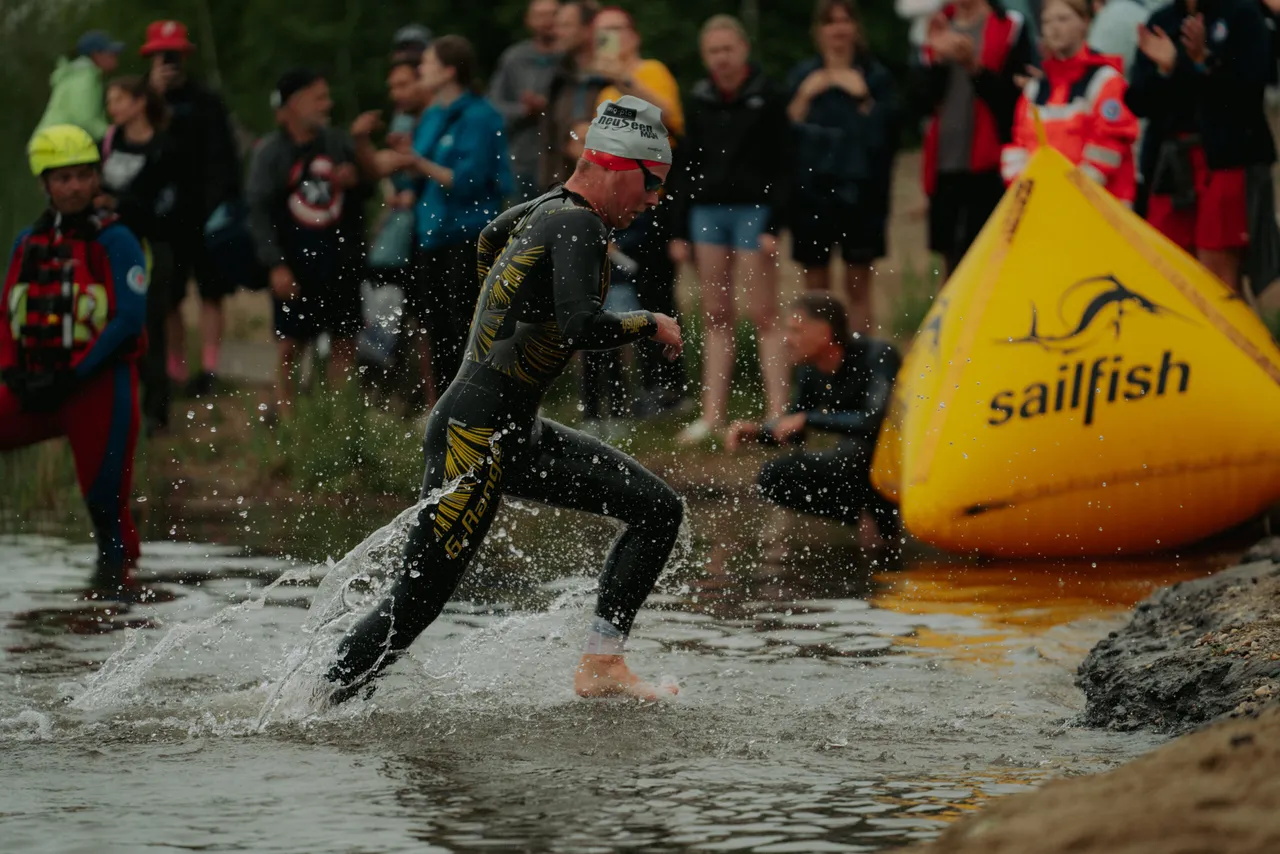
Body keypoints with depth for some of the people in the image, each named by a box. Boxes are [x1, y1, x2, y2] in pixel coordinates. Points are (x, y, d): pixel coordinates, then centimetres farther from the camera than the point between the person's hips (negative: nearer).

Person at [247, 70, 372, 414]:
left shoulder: (339, 143, 6)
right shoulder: (270, 152, -4)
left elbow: (364, 198, 16)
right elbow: (260, 211, -8)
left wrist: (355, 182, -8)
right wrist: (275, 265, -14)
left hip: (339, 260, 3)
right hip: (295, 264, -3)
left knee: (345, 341, 5)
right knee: (290, 345, 0)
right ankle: (283, 409, 11)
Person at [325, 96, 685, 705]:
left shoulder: (548, 209, 12)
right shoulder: (578, 227, -15)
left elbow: (490, 241, 33)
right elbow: (583, 328, -29)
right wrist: (651, 326, -13)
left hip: (518, 436, 10)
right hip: (475, 436, -10)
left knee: (658, 510, 7)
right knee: (418, 598, -8)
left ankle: (600, 666, 4)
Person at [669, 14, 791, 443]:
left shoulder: (767, 98, -2)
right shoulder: (700, 100, 12)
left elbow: (781, 167, -5)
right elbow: (686, 167, 15)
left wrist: (773, 225, -13)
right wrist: (680, 230, 11)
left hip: (752, 211, -5)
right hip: (706, 211, 5)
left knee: (763, 317, -5)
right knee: (715, 318, 7)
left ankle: (777, 412, -5)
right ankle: (713, 414, 10)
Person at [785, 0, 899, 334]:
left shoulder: (876, 77, 4)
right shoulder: (803, 77, 10)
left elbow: (887, 134, -6)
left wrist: (863, 98, -13)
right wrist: (804, 97, -8)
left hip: (860, 191, -2)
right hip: (812, 190, 2)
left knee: (858, 284, -1)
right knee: (816, 287, 3)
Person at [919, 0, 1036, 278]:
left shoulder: (1010, 28, -1)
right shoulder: (940, 28, 12)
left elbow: (1017, 97, -9)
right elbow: (922, 100, 5)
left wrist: (974, 66, -18)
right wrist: (938, 59, -9)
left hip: (987, 164, -5)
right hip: (945, 163, 5)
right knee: (951, 255, 8)